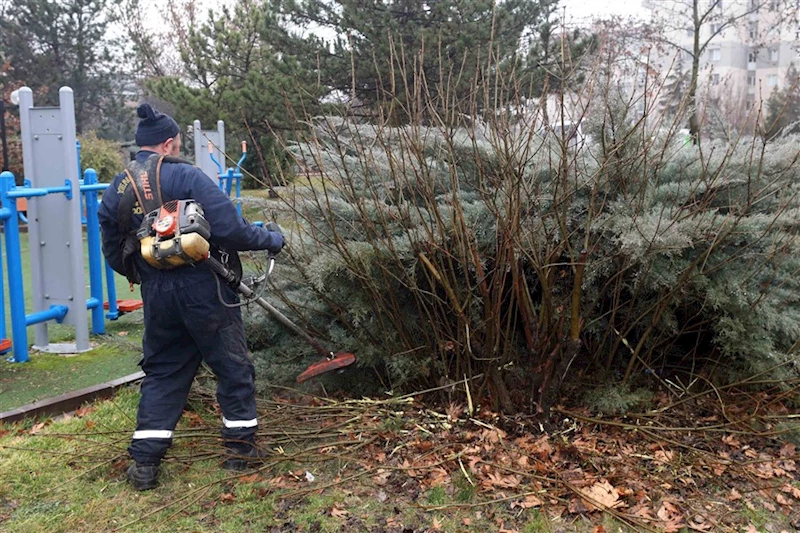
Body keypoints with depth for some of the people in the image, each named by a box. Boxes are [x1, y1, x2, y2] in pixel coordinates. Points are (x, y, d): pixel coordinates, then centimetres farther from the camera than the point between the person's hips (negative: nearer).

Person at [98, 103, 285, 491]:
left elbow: (113, 253, 11)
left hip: (156, 295, 6)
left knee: (161, 373, 17)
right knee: (233, 367, 11)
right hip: (203, 290, -5)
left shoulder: (117, 189, 6)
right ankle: (240, 447, 21)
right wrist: (269, 240, -3)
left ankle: (144, 460, 16)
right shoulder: (186, 176, -13)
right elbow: (229, 227, -18)